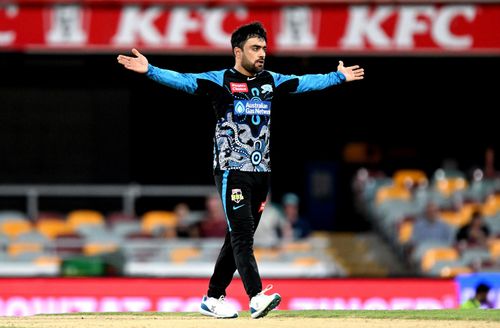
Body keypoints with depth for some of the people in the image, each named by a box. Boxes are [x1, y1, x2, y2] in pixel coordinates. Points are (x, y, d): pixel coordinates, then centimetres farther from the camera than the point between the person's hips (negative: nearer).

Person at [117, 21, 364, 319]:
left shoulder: (271, 81, 12)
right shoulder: (220, 80, -7)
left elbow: (306, 82, 23)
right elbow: (183, 80, -19)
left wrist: (339, 77, 28)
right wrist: (149, 70, -33)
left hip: (261, 172, 6)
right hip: (232, 170, -6)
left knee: (239, 238, 9)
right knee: (242, 235, -14)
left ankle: (213, 299, 16)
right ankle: (257, 297, -24)